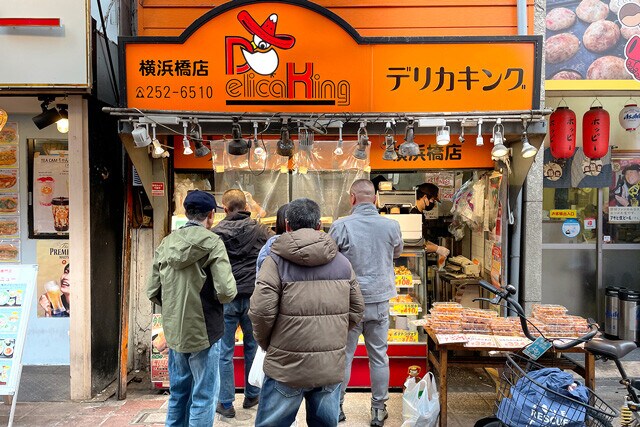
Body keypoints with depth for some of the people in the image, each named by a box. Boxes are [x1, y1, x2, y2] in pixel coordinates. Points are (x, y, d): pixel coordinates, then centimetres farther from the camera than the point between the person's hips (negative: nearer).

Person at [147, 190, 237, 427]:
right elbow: (226, 291, -20)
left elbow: (153, 292, 3)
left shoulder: (166, 243, 2)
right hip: (203, 332, -5)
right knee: (203, 396, 8)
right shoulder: (212, 242, -14)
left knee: (178, 392, 21)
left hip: (173, 331, 6)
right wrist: (216, 300, 1)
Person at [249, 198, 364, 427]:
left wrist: (266, 343, 5)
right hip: (332, 369, 4)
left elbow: (261, 311, -14)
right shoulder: (342, 262, 4)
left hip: (287, 367, -3)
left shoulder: (276, 261, -9)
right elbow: (357, 310, 7)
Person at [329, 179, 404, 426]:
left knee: (344, 356, 12)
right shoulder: (391, 226, -5)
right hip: (380, 300, 2)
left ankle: (337, 407, 25)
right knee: (379, 356, 14)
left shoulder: (341, 226, -14)